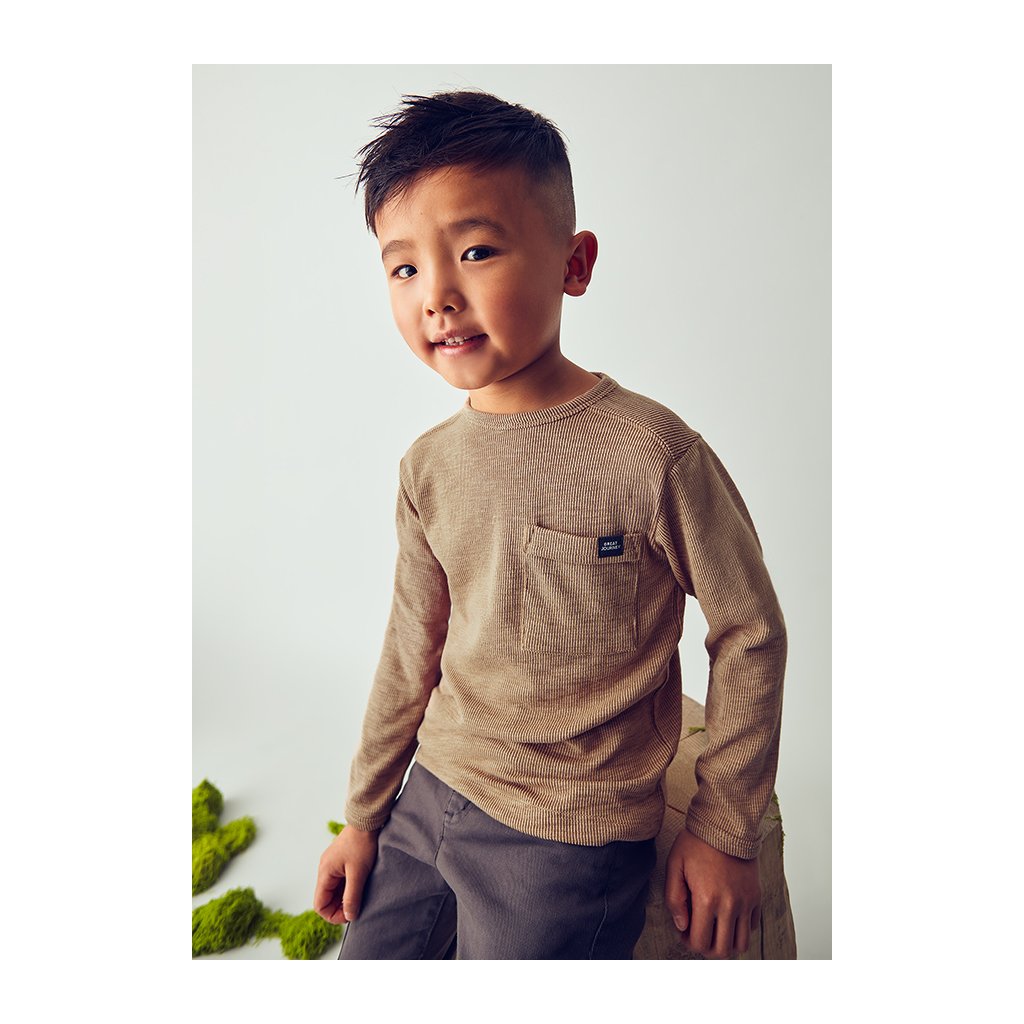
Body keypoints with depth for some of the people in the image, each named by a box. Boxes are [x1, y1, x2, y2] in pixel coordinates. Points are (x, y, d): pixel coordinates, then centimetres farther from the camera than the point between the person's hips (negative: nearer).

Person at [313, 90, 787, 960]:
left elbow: (751, 637, -9)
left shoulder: (652, 453, -19)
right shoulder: (430, 466, -3)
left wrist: (724, 831, -3)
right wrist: (364, 817, 14)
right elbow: (412, 651, 7)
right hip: (429, 799, 6)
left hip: (569, 841, -5)